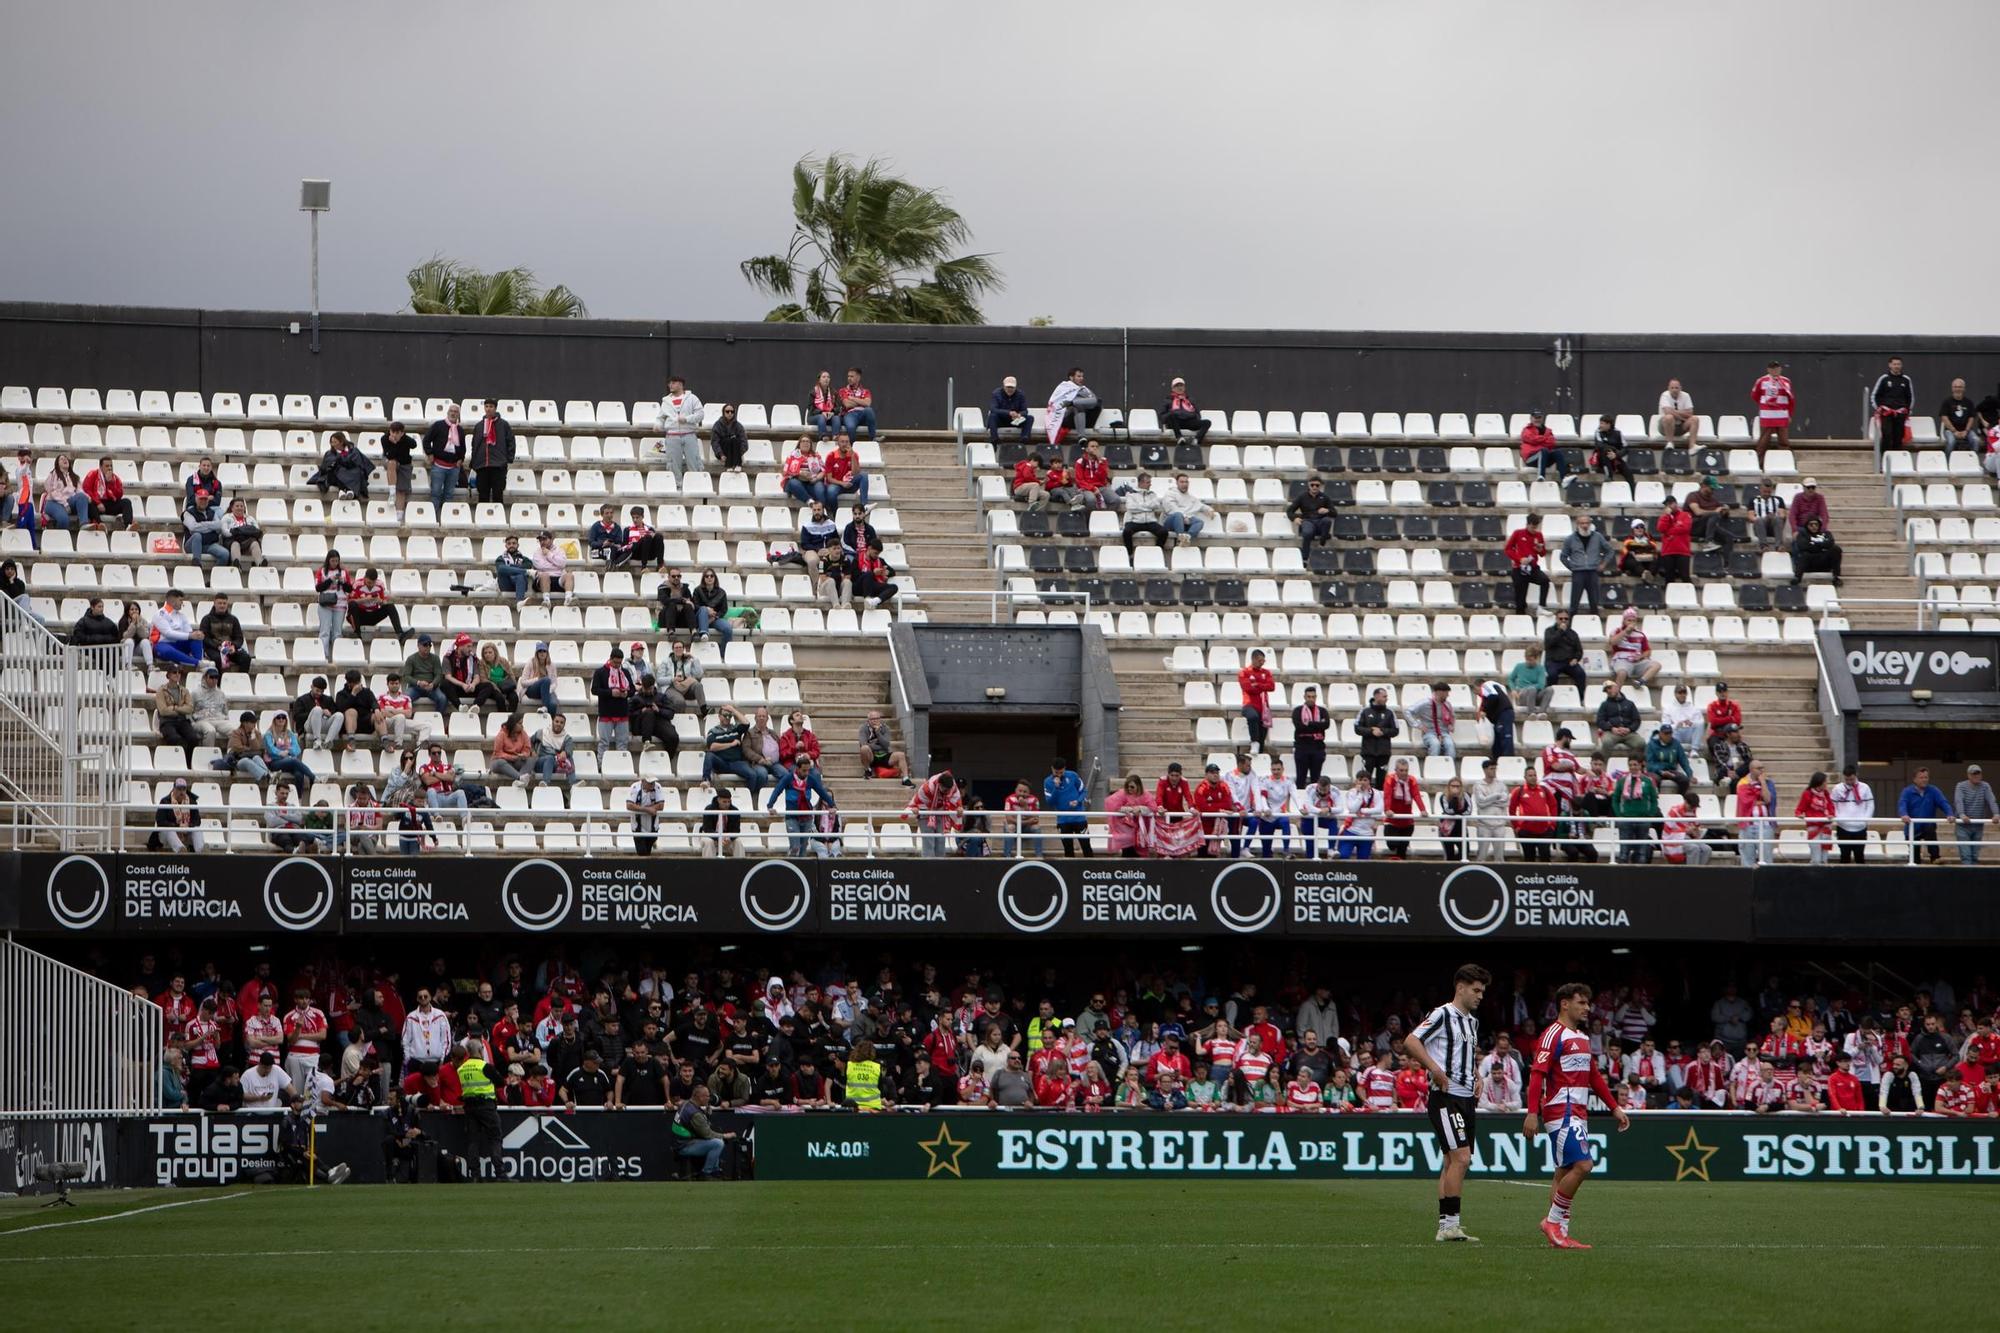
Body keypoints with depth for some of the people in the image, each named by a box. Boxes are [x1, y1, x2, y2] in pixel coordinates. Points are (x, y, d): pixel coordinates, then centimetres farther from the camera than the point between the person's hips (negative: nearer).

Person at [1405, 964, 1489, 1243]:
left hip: (1466, 1099, 9)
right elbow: (1411, 1041, -18)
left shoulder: (1472, 1021, 18)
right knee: (1461, 1157, -16)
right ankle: (1451, 1223, -15)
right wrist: (1436, 1071, -22)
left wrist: (1476, 1076, 19)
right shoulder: (1442, 1015, -9)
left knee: (1454, 1162, 9)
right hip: (1446, 1097, -9)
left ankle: (1445, 1224, 13)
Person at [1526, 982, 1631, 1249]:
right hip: (1560, 1112, -9)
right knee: (1582, 1165, -17)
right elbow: (1537, 1074, -16)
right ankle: (1554, 1220, -8)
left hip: (1578, 1113, 9)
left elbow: (1594, 1076, 26)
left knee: (1565, 1172, 7)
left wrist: (1615, 1107, 23)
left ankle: (1559, 1234, 7)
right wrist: (1532, 1113, -23)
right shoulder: (1554, 1034, -9)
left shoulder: (1583, 1038, 19)